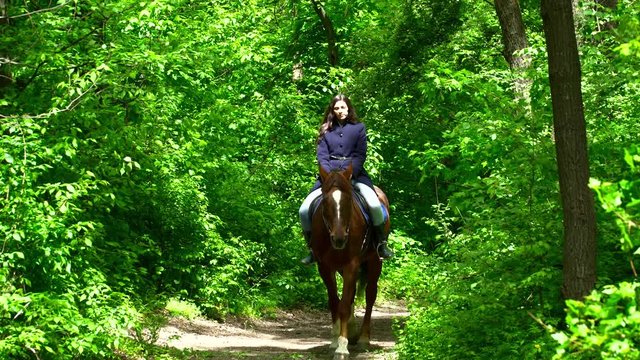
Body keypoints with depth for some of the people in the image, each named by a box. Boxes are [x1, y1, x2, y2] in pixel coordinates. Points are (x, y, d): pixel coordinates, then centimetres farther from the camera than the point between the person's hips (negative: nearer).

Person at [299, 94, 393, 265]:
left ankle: (382, 243, -9)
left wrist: (350, 174, -15)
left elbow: (360, 155, 0)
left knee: (375, 205, -28)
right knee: (304, 210, -14)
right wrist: (330, 175, -13)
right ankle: (312, 248, 4)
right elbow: (322, 155, 4)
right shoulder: (326, 130, 13)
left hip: (354, 173, -2)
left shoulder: (358, 128, 8)